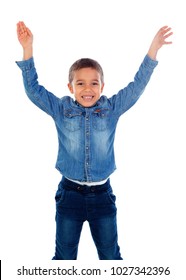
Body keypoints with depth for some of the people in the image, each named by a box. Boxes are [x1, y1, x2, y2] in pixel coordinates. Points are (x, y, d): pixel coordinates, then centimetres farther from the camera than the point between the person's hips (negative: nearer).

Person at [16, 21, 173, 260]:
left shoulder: (112, 109, -2)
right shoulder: (60, 109, -3)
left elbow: (137, 86, -4)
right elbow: (33, 89, -6)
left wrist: (153, 49, -12)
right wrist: (28, 49, -15)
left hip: (102, 195, 1)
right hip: (70, 194, 0)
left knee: (111, 256, 15)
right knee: (64, 256, 15)